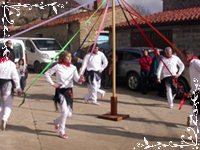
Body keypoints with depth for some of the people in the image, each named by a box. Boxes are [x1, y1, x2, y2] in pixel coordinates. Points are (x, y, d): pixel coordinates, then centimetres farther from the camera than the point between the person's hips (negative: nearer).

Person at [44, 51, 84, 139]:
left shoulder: (73, 68, 1)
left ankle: (57, 122, 40)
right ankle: (61, 132, 6)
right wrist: (52, 84, -9)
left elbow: (77, 79, -7)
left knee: (69, 114, 9)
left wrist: (80, 79, -29)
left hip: (69, 91, 5)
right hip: (60, 91, -5)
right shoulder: (57, 67, -9)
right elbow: (46, 74, -2)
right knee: (65, 112, -13)